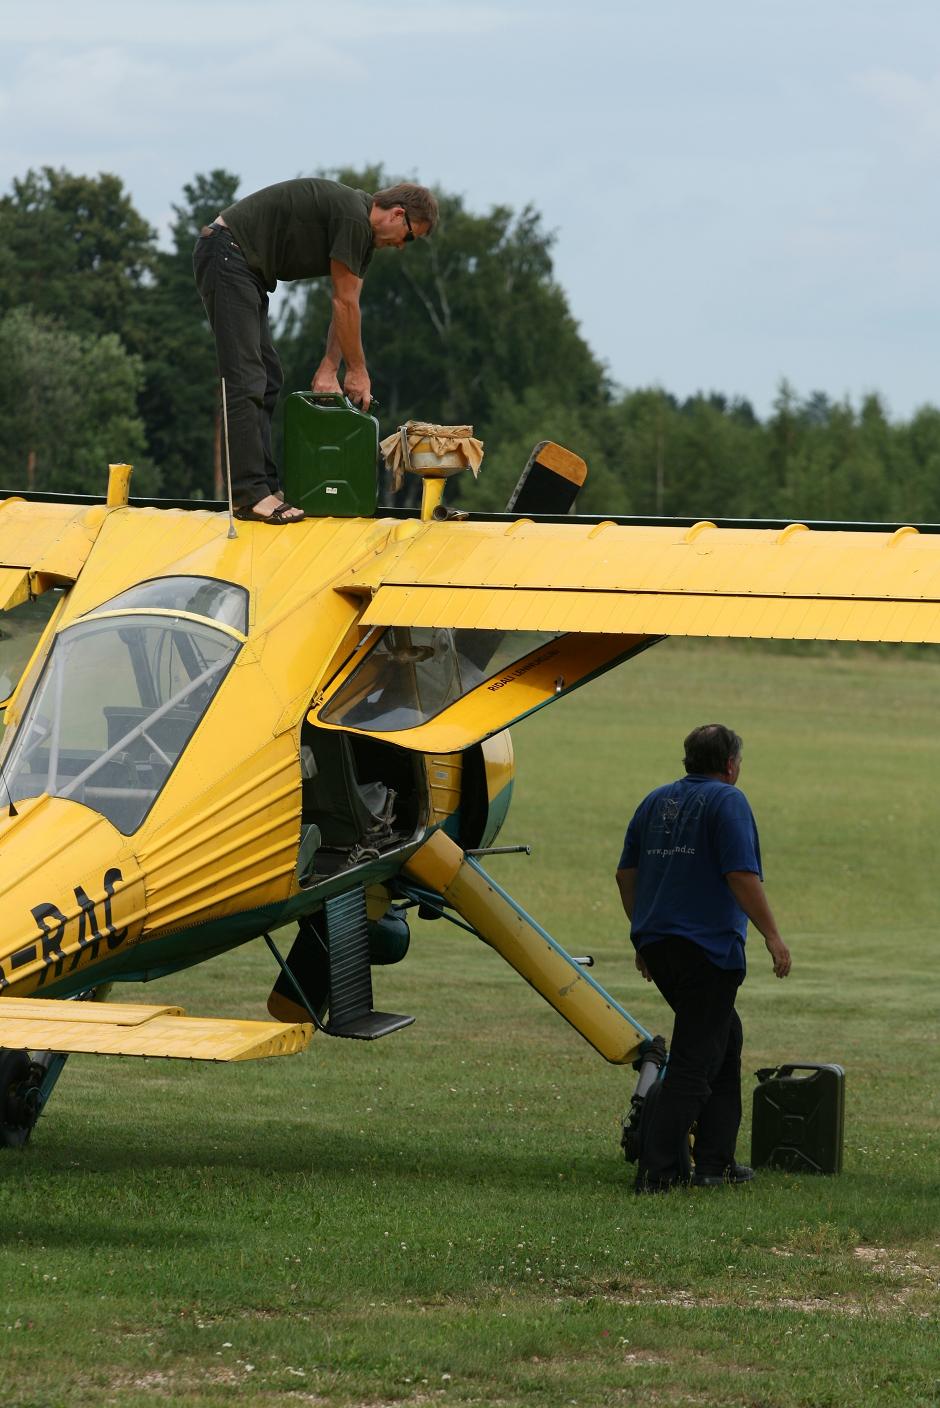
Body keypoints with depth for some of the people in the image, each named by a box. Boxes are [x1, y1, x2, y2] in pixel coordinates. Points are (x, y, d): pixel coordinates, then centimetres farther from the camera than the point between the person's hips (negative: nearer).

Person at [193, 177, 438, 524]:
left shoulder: (363, 229, 14)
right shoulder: (353, 218, -17)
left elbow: (346, 307, 16)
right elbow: (345, 304, -11)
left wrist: (328, 370, 10)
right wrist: (358, 371, -1)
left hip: (247, 268, 11)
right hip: (226, 257, -11)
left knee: (265, 381, 10)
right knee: (245, 381, -14)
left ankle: (264, 485, 10)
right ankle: (250, 495, -18)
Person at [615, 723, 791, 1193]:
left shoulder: (655, 802, 15)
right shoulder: (727, 802, -8)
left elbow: (626, 874, 18)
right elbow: (742, 877, -17)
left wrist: (644, 932, 27)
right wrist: (772, 937, -11)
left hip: (657, 943, 8)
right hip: (708, 946, -8)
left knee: (724, 1037, 21)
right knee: (694, 1061, -6)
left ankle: (715, 1162, 19)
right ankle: (656, 1171, -13)